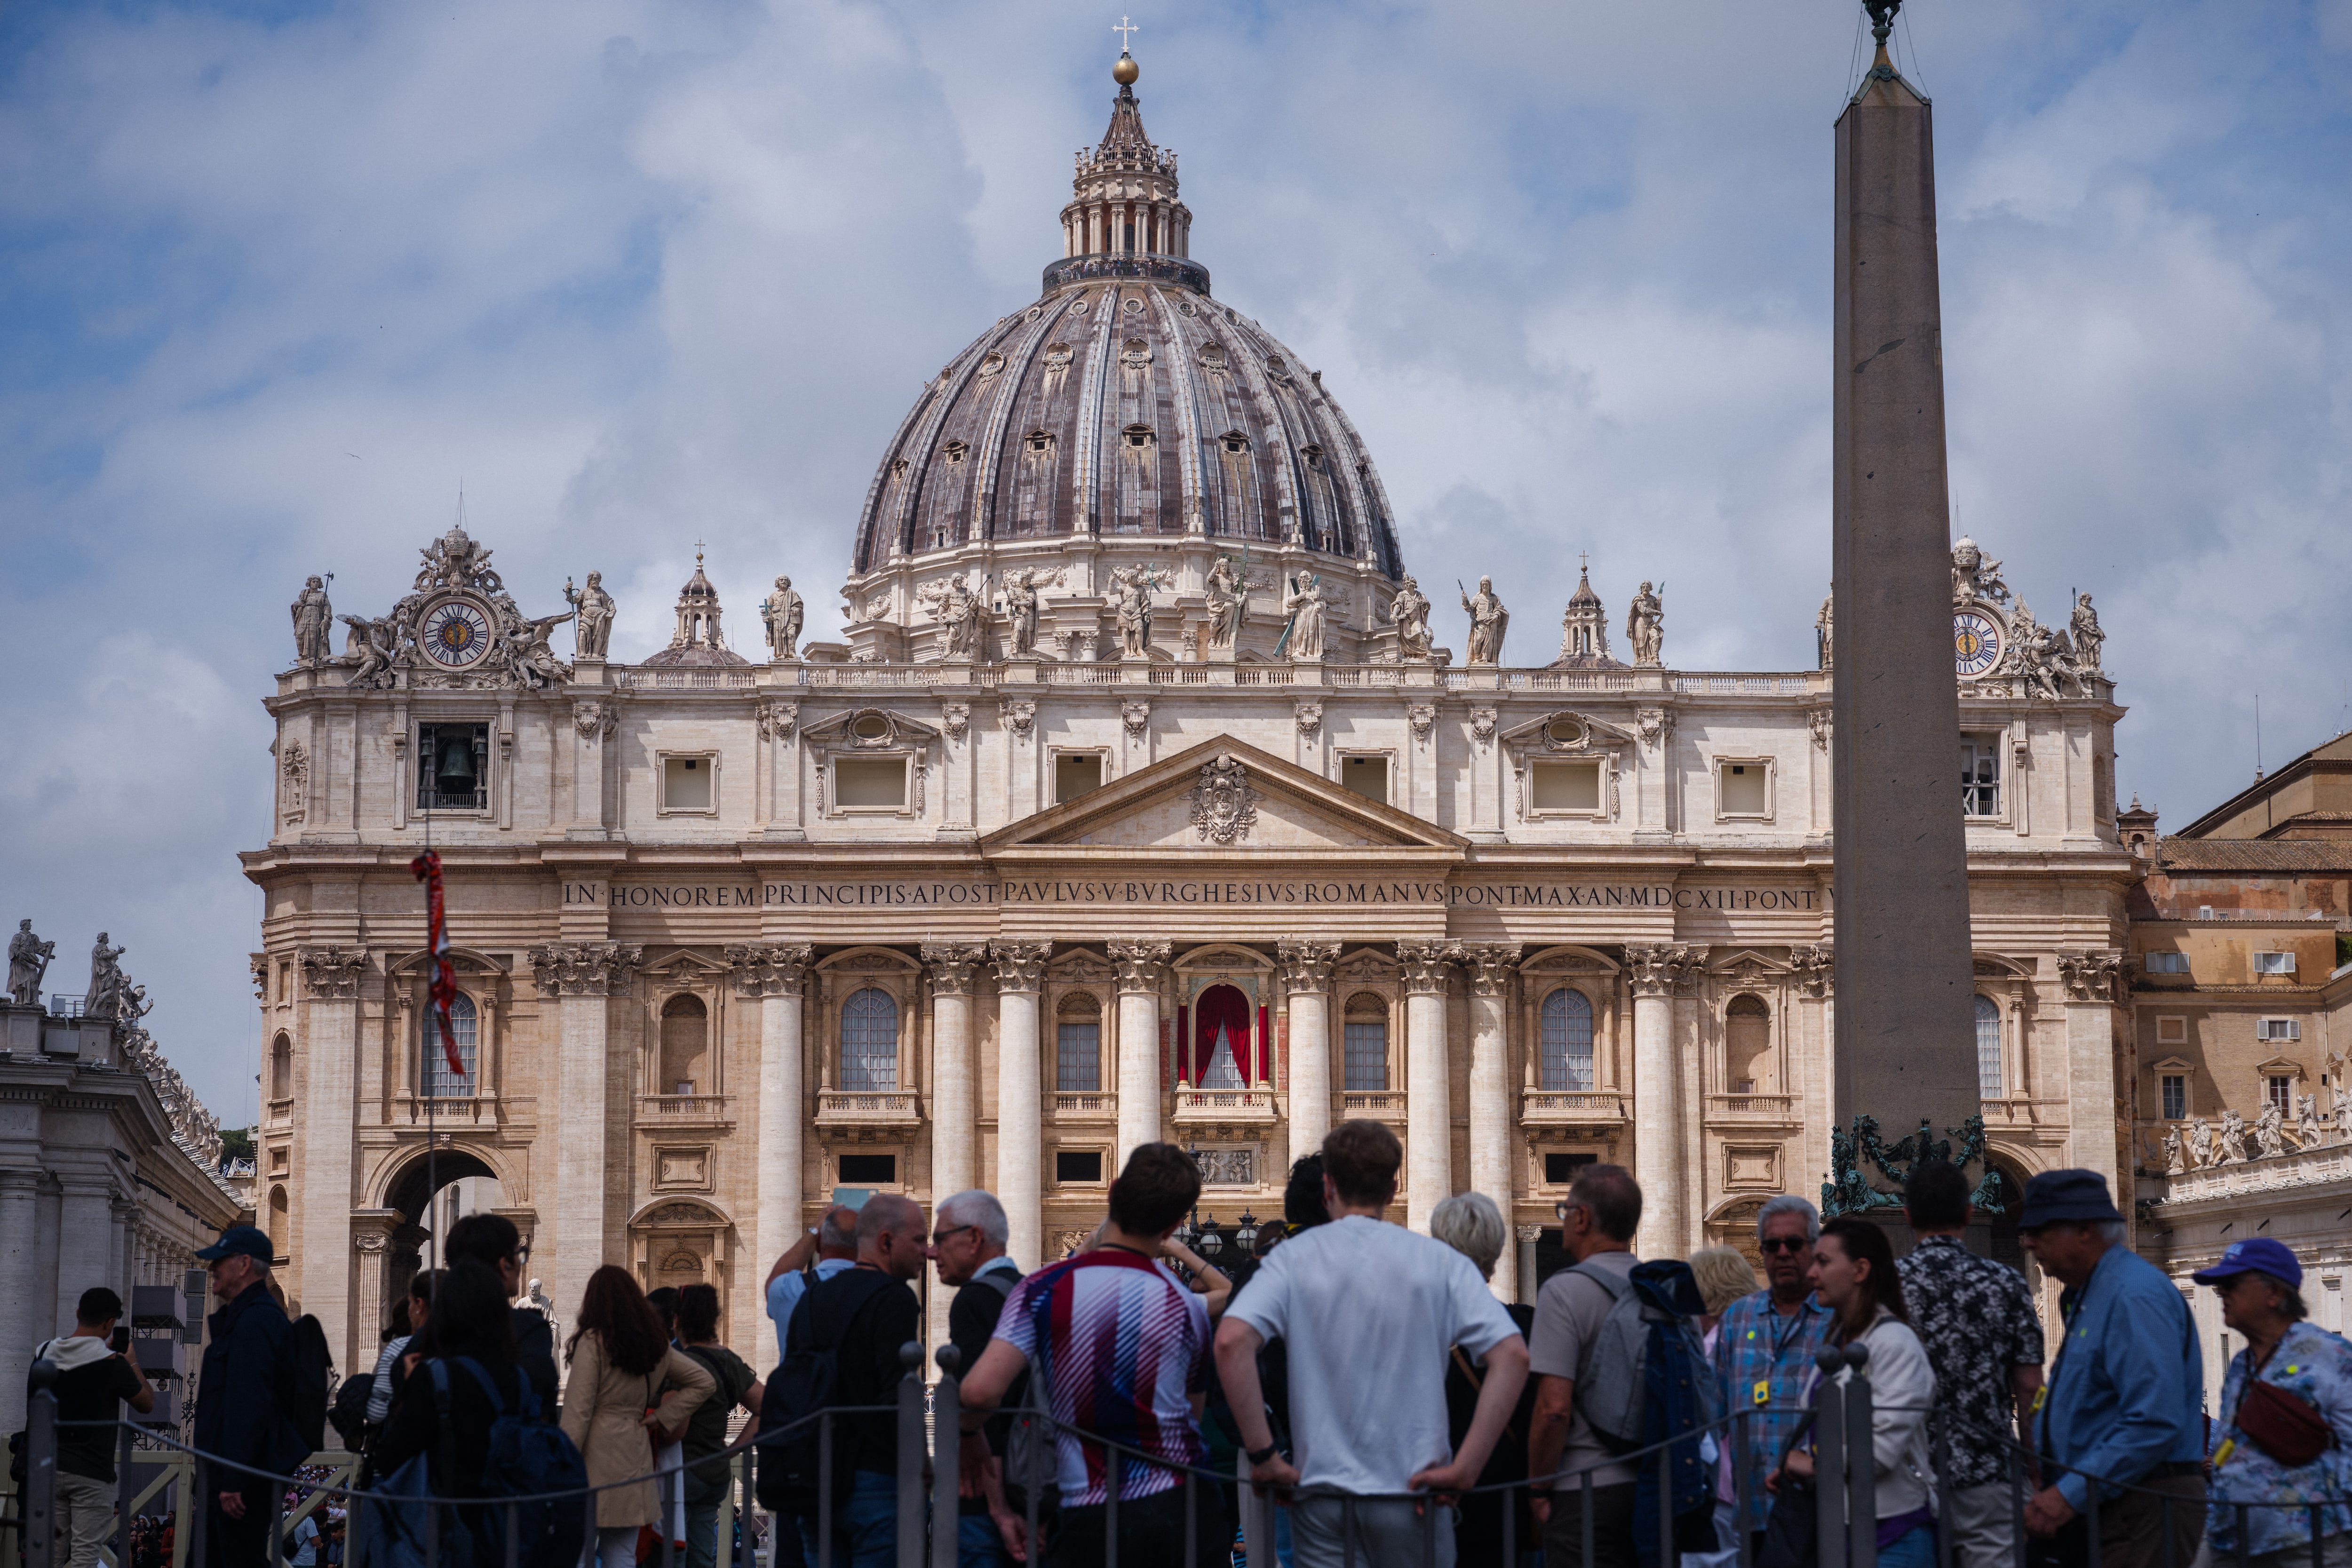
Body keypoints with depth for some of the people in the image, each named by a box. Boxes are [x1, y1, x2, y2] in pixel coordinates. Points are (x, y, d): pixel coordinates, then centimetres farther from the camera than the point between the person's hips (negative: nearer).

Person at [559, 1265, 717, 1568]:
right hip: (635, 1451, 6)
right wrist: (661, 1418, 12)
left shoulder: (593, 1342, -8)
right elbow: (705, 1383, 18)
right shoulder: (656, 1344, 12)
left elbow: (579, 1410, -11)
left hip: (597, 1455, -6)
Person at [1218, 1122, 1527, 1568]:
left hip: (1323, 1487, 0)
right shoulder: (1439, 1261, 1)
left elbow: (1232, 1341, -16)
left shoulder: (1296, 1257, 0)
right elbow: (1512, 1355, -9)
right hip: (1412, 1491, 0)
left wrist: (1261, 1454, -11)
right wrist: (1465, 1468, -9)